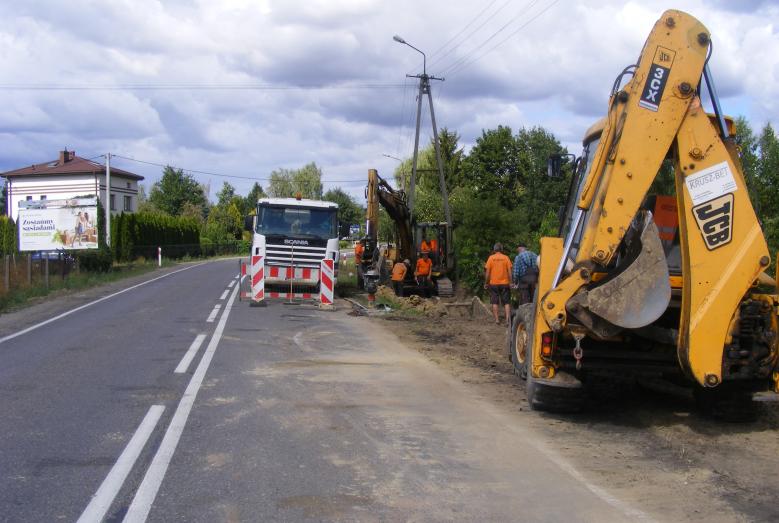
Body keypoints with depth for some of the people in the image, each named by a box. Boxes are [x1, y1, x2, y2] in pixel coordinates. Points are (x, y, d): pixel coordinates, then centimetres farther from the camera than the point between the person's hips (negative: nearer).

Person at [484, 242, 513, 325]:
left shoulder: (491, 258, -1)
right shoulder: (506, 258, 0)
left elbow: (487, 272, -2)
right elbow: (509, 271, -3)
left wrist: (486, 283, 5)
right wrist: (510, 282, 2)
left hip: (493, 283, 0)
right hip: (504, 283, 0)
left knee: (495, 302, 6)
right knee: (506, 302, 4)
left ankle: (497, 319, 3)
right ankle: (508, 319, -9)